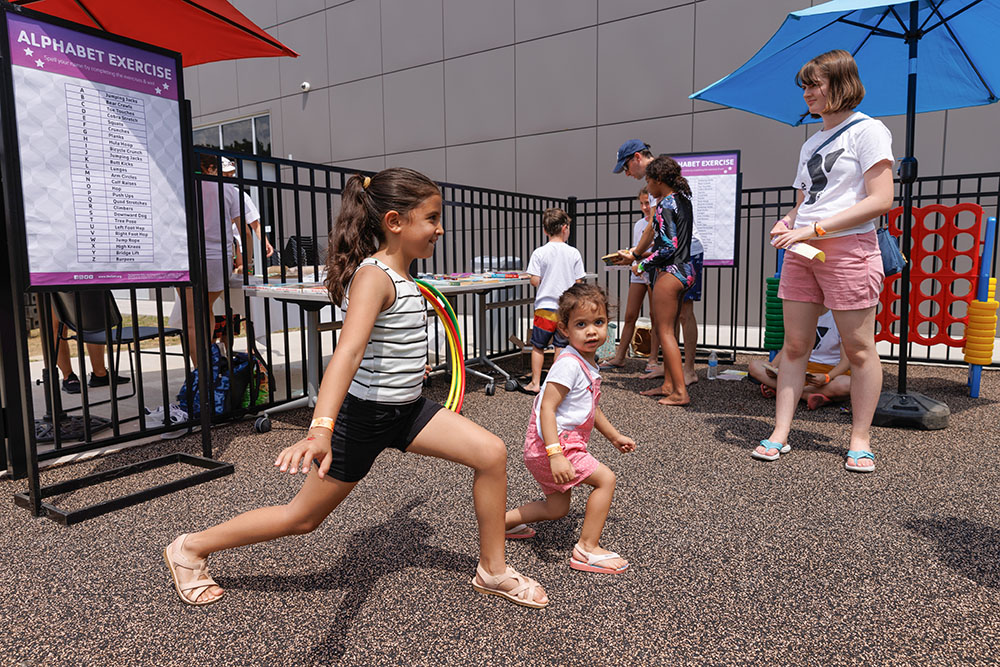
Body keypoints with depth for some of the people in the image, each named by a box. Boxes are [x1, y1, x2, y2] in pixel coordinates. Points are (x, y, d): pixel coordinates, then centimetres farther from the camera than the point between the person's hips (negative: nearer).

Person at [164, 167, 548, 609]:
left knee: (492, 454, -4)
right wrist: (321, 430, -53)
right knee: (304, 516, 7)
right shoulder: (373, 276, -24)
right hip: (364, 415, -8)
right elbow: (347, 352, -40)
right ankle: (190, 548, 30)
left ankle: (493, 572, 13)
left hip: (407, 409, 8)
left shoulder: (401, 276, 6)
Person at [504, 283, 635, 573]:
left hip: (563, 445, 10)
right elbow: (547, 409, -27)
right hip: (549, 444, -10)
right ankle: (587, 550, -2)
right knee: (605, 478, -11)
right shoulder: (569, 363, -21)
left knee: (557, 509, 18)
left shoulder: (589, 363, 9)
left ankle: (502, 520, 32)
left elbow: (590, 407, 24)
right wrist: (555, 455, -34)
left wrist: (614, 436, 30)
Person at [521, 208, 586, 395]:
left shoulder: (539, 253, -7)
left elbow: (535, 281, -10)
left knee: (538, 346, 9)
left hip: (545, 306, -2)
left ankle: (535, 383, 13)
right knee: (561, 346, 10)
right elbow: (578, 283, 0)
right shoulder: (574, 253, -2)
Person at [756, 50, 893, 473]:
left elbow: (880, 201, -13)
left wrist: (813, 229, -18)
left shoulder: (867, 130, -2)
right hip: (802, 252, 7)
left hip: (849, 249, -7)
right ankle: (780, 433, 6)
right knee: (794, 345, 3)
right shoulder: (810, 144, 20)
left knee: (858, 349, -1)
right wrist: (786, 224, 0)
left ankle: (860, 440, 9)